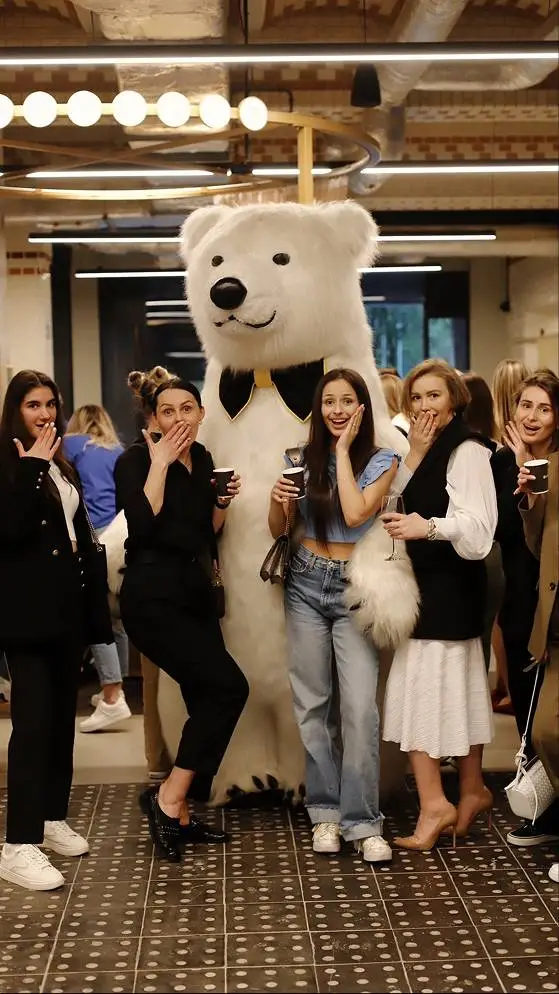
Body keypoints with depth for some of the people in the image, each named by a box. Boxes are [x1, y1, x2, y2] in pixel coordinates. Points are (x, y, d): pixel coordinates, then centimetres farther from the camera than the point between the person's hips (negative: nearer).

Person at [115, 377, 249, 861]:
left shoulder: (203, 460, 13)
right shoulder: (136, 460, -7)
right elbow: (143, 524, -23)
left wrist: (224, 500, 2)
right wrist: (160, 464, -19)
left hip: (195, 590, 8)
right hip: (152, 596, -8)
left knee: (206, 700, 5)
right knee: (228, 686, -17)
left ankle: (179, 815, 16)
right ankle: (168, 798, -8)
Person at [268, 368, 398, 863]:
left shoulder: (381, 460, -3)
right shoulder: (301, 459, 6)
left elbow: (356, 514, -20)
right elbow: (278, 530, 11)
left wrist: (343, 448, -12)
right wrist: (277, 501, -11)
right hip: (306, 585, 3)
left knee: (360, 707, -12)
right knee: (313, 705, 5)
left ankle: (362, 822, -5)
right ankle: (325, 812, 15)